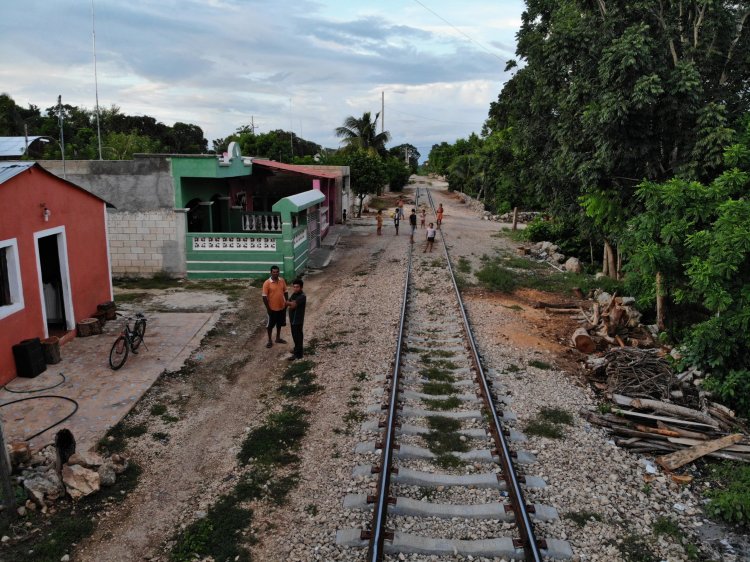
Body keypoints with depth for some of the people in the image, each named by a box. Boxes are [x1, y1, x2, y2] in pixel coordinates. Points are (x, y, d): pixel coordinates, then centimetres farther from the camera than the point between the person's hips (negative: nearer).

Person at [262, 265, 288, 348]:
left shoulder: (282, 280, -4)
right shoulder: (267, 283, -18)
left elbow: (285, 292, 8)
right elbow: (264, 296, -15)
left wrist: (286, 302, 5)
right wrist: (268, 308, -15)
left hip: (282, 307, 5)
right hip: (272, 308, -5)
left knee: (279, 323, 20)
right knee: (270, 325, 10)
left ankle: (278, 338, 37)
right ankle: (270, 340, 25)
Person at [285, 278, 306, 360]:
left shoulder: (302, 296, -23)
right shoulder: (294, 294, 6)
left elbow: (293, 304, -30)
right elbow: (287, 303, 6)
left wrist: (289, 303, -10)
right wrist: (291, 304, -14)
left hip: (298, 320, -9)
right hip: (293, 319, 9)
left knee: (297, 336, 1)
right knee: (295, 335, 22)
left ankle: (298, 354, 10)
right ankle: (297, 349, 38)